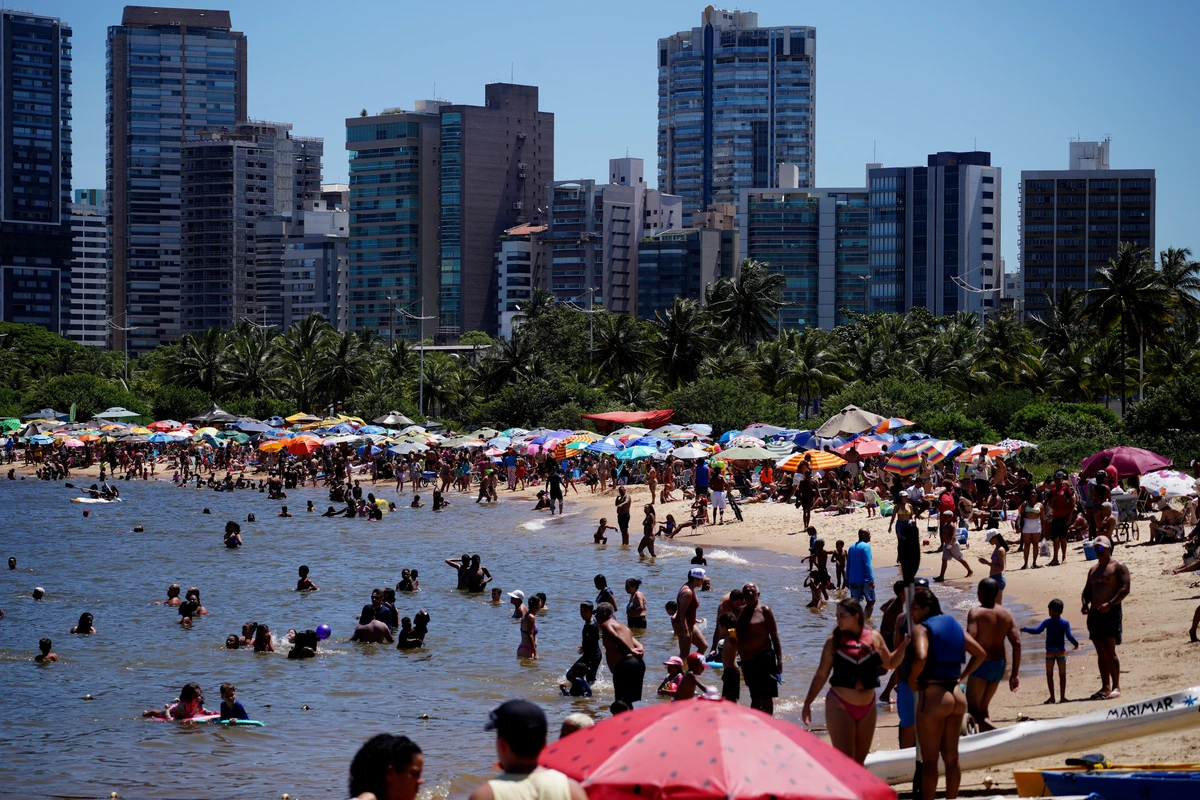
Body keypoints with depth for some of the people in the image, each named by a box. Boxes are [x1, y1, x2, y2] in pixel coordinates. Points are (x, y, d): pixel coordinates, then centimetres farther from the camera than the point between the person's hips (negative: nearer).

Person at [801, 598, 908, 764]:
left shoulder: (874, 637, 2)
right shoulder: (834, 641, -4)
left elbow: (890, 663, 15)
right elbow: (821, 674, 1)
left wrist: (904, 644, 1)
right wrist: (808, 703, 0)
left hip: (867, 707, 3)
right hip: (840, 706, -3)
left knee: (860, 760, 11)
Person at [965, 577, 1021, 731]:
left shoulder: (976, 613, -12)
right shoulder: (1006, 614, 5)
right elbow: (1017, 644, 1)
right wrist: (1014, 674, 5)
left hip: (981, 666, -6)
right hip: (999, 665, 6)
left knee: (973, 710, 1)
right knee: (983, 708, 21)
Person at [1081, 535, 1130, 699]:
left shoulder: (1118, 567, -4)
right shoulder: (1093, 570, 20)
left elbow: (1125, 588, -13)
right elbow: (1087, 590, 24)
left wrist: (1110, 604, -23)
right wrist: (1085, 604, 2)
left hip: (1111, 612, -8)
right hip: (1094, 613, 8)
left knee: (1110, 651, -13)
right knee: (1100, 652, 8)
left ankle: (1116, 687, -9)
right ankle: (1105, 687, 12)